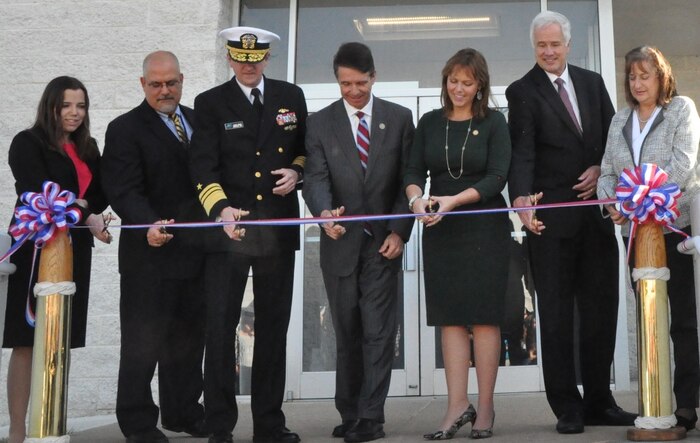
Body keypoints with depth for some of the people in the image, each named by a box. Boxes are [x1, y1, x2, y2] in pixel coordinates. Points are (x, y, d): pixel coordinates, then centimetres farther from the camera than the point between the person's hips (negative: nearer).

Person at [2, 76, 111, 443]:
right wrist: (86, 217, -18)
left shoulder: (87, 148, 16)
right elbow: (39, 194, -12)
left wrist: (80, 203, -7)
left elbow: (100, 196, 14)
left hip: (74, 251, 6)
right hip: (37, 248, -6)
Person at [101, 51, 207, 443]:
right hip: (150, 253, -5)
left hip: (196, 251, 6)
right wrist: (150, 224, -31)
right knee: (143, 341, 0)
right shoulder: (125, 130, -3)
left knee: (190, 337, 12)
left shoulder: (199, 121, 14)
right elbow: (125, 191, -14)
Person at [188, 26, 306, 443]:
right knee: (221, 328, -3)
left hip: (278, 230, 3)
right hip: (229, 229, -2)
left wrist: (297, 171, -4)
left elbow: (308, 150, 19)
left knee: (274, 327, 9)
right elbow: (203, 166, -7)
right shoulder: (211, 103, 2)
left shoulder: (292, 96, 10)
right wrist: (221, 208, -24)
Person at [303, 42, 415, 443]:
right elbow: (316, 178, -6)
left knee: (379, 331, -5)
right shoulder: (321, 123, 5)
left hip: (383, 241, -1)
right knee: (347, 334, 8)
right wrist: (324, 212, -27)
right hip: (340, 241, 1)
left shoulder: (399, 118, 5)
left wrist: (399, 231, -8)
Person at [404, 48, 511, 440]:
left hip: (485, 228, -3)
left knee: (484, 316, -1)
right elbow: (414, 171, 4)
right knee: (451, 317, 1)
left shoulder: (493, 122, 1)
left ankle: (485, 407, 5)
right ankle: (458, 405, 3)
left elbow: (498, 176, -7)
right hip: (441, 231, 3)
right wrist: (417, 199, -18)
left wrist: (454, 200, -20)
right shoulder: (430, 123, 10)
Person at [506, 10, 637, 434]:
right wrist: (522, 199, -30)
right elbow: (522, 151, -15)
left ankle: (599, 401, 20)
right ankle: (567, 407, 8)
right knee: (557, 313, 0)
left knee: (601, 308, 9)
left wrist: (602, 168, -5)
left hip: (596, 211, 5)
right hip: (551, 215, -4)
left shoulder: (592, 82, 12)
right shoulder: (522, 91, -2)